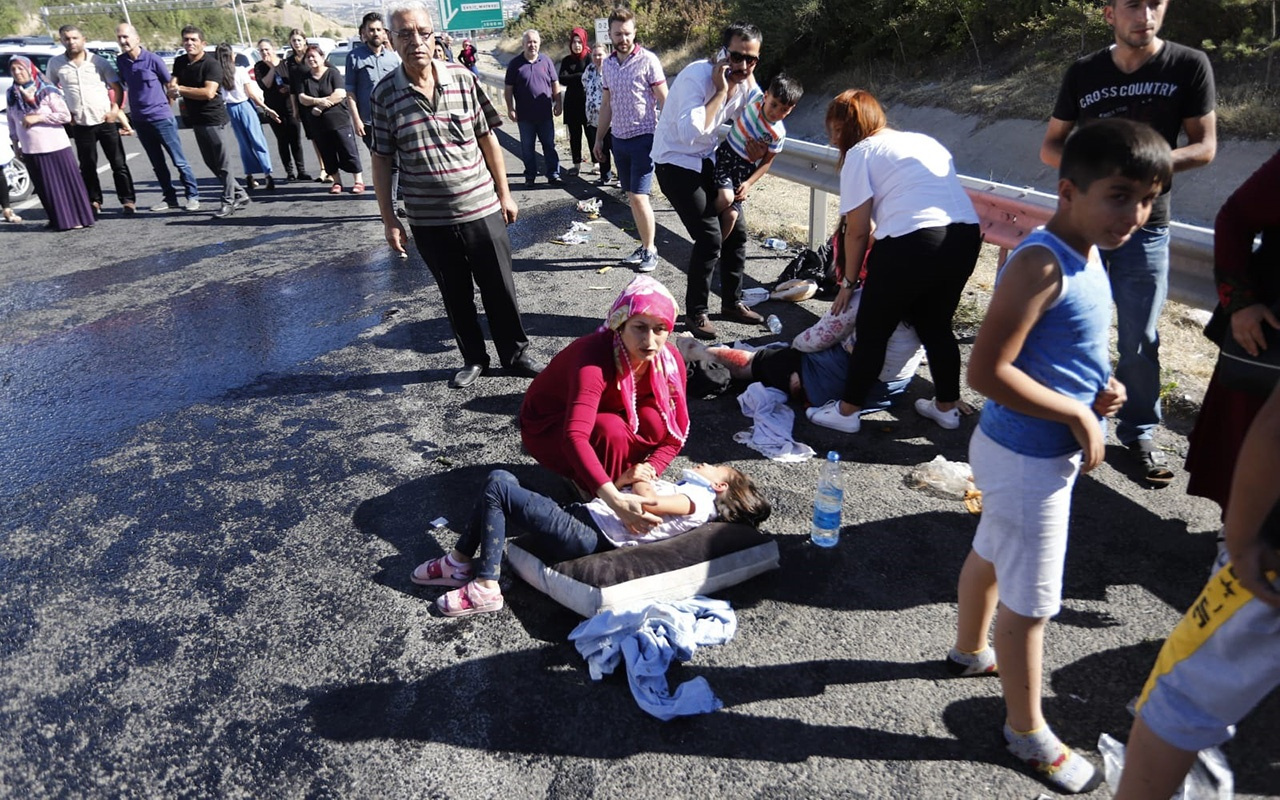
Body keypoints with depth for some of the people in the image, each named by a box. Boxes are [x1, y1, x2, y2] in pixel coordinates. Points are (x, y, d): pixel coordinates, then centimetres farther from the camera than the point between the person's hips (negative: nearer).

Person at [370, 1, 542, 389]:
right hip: (429, 220, 0)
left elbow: (487, 139, 4)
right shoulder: (384, 94, -4)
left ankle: (516, 353, 27)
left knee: (499, 288, 9)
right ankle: (473, 358, 30)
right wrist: (388, 219, 1)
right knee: (455, 295, 13)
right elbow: (382, 159, 1)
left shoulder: (463, 79, -3)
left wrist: (504, 194, 6)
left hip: (482, 209, 0)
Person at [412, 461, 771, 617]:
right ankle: (460, 562, 8)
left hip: (584, 537, -10)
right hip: (581, 516, 10)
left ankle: (486, 587, -11)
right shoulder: (682, 490, 26)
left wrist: (637, 481, 3)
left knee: (497, 486, -14)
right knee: (502, 478, 4)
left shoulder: (700, 500, -3)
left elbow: (645, 502, -15)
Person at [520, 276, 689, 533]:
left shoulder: (670, 359, -20)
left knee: (653, 419, -26)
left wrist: (648, 470, -30)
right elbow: (575, 437, -50)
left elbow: (677, 428, -12)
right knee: (610, 431, -36)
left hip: (606, 414, 5)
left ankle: (621, 477, -3)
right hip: (548, 426, -5)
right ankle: (583, 482, -7)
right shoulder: (594, 359, -38)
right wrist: (615, 500, -60)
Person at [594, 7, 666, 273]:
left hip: (644, 138, -6)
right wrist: (599, 138, 17)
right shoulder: (607, 64, 9)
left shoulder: (648, 61, -8)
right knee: (631, 197, 9)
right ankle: (644, 246, 19)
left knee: (639, 196, -10)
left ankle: (650, 251, 4)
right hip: (618, 139, 6)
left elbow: (664, 101, -8)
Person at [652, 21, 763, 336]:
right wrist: (720, 91, -32)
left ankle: (732, 302, 27)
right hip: (676, 164, -8)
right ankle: (696, 312, 7)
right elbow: (690, 133, -40)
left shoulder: (746, 83, -3)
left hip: (708, 161, 8)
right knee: (710, 239, -12)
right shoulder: (697, 76, -25)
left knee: (736, 231, 9)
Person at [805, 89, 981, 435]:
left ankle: (847, 412, 18)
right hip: (966, 236, 7)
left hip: (912, 242, -7)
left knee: (873, 329, 9)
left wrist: (848, 282, 14)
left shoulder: (860, 153, 7)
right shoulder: (924, 140, 27)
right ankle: (947, 406, 35)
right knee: (936, 325, 24)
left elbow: (857, 231, 2)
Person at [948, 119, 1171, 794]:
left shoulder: (1089, 254, 5)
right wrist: (1079, 416, -20)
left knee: (991, 552, 27)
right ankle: (1027, 731, 26)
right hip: (1027, 458, -9)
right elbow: (987, 372, -29)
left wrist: (1100, 385, 1)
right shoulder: (1041, 265, -25)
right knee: (1031, 601, 6)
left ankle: (969, 652, 50)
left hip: (1044, 449, 9)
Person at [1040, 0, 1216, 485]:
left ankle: (1139, 434, 17)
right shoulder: (1083, 73, 1)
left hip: (1144, 228, -2)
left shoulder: (1189, 66, -4)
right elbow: (1050, 147, 5)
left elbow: (1205, 146, -3)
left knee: (1139, 341, 1)